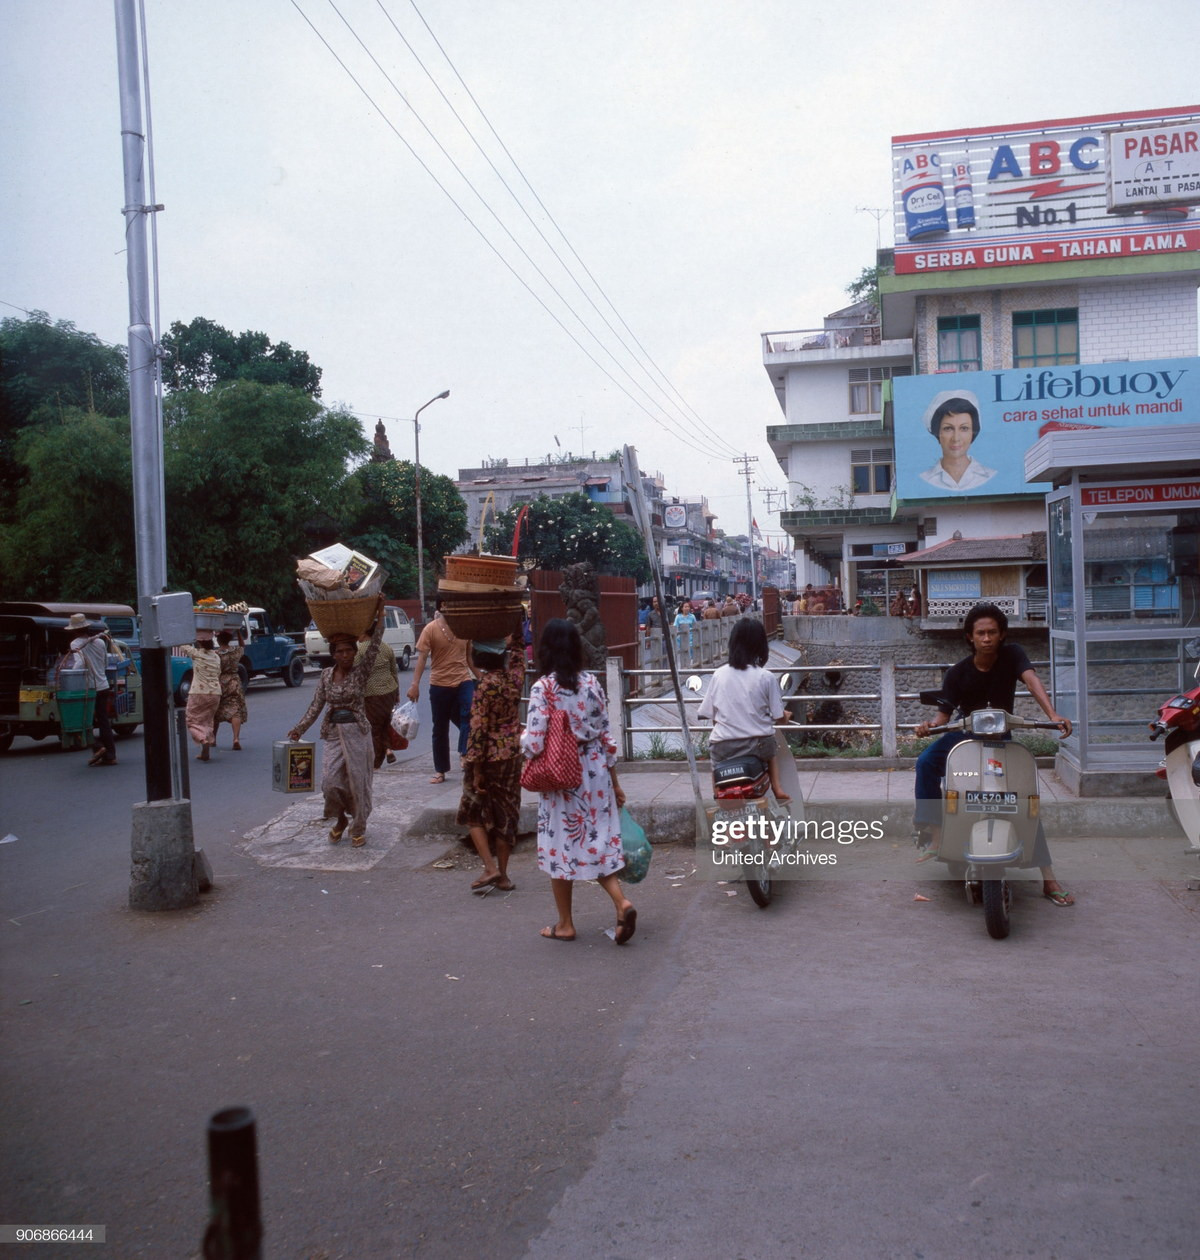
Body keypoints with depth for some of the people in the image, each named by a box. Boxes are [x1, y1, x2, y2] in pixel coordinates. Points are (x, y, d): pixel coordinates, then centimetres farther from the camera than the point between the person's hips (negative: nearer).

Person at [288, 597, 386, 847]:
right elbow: (316, 705, 6)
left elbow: (374, 646, -15)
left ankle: (358, 829, 20)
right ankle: (340, 819, 22)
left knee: (358, 782, 2)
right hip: (333, 733, 2)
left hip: (357, 733, -2)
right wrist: (299, 728, -1)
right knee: (329, 781, -6)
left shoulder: (361, 671, -3)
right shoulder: (326, 674, 6)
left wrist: (380, 614, -21)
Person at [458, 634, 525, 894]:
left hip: (488, 758, -5)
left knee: (474, 813, 12)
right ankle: (502, 875, 18)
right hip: (512, 756, 6)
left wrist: (476, 770, -14)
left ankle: (490, 868, 1)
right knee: (505, 814, 13)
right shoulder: (515, 677, -3)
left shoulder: (485, 686, -18)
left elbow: (478, 730, -18)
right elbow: (517, 648, 18)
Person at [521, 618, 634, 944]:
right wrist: (614, 782, 13)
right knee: (596, 843, 14)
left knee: (561, 846, 10)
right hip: (596, 772, 4)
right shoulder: (592, 683, 0)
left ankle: (565, 925, 21)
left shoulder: (543, 688, -14)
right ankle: (622, 902, -4)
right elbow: (605, 737, 5)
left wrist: (522, 738, 7)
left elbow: (535, 744, -17)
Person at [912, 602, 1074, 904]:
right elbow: (945, 711, -12)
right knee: (926, 762, -28)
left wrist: (1052, 714, -47)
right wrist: (930, 725, -37)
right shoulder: (958, 673, -11)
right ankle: (932, 833, -21)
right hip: (965, 733, 0)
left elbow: (1031, 679, -29)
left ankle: (1048, 878, -4)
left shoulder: (1012, 655, -12)